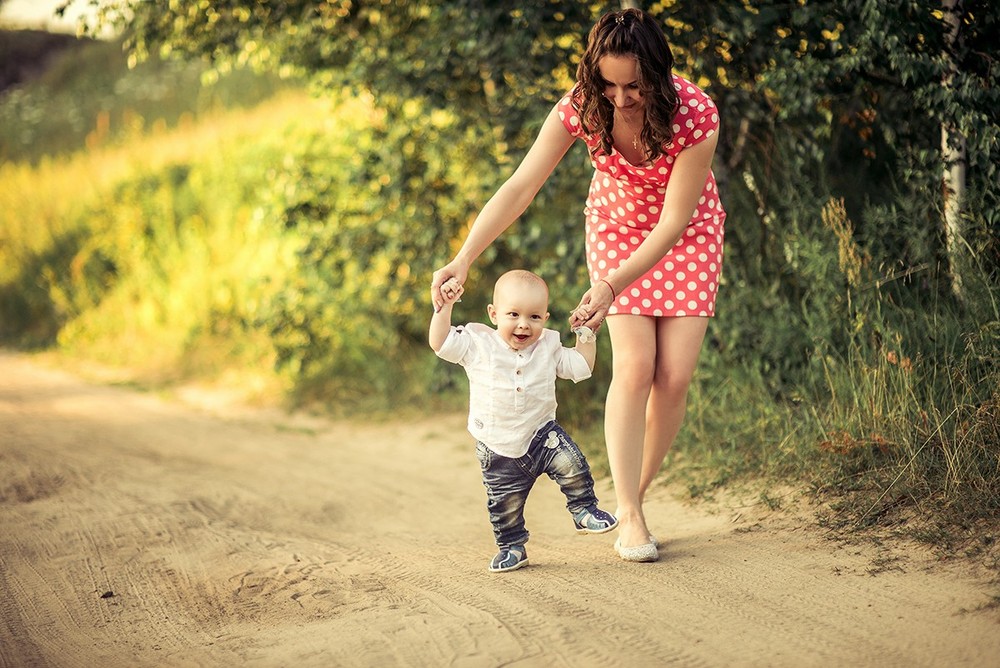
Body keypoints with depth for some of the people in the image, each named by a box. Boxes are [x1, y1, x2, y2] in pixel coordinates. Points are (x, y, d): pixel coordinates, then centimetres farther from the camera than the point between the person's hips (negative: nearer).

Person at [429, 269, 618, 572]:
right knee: (504, 504, 6)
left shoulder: (548, 348, -1)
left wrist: (586, 332, 3)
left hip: (542, 433, 1)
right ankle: (511, 547, 27)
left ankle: (584, 510, 2)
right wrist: (445, 306, -22)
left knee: (572, 466, -20)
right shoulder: (478, 345, -10)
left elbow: (580, 366, 8)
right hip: (499, 449, -1)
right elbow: (440, 342, -15)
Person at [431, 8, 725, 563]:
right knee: (634, 367, -14)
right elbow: (519, 189, -28)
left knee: (674, 376, -8)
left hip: (685, 234, 0)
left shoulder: (696, 114, -33)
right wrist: (463, 259, -38)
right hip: (617, 227, 1)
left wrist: (613, 286, -38)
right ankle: (628, 515, -7)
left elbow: (674, 220, -29)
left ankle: (635, 494, 12)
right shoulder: (581, 107, -27)